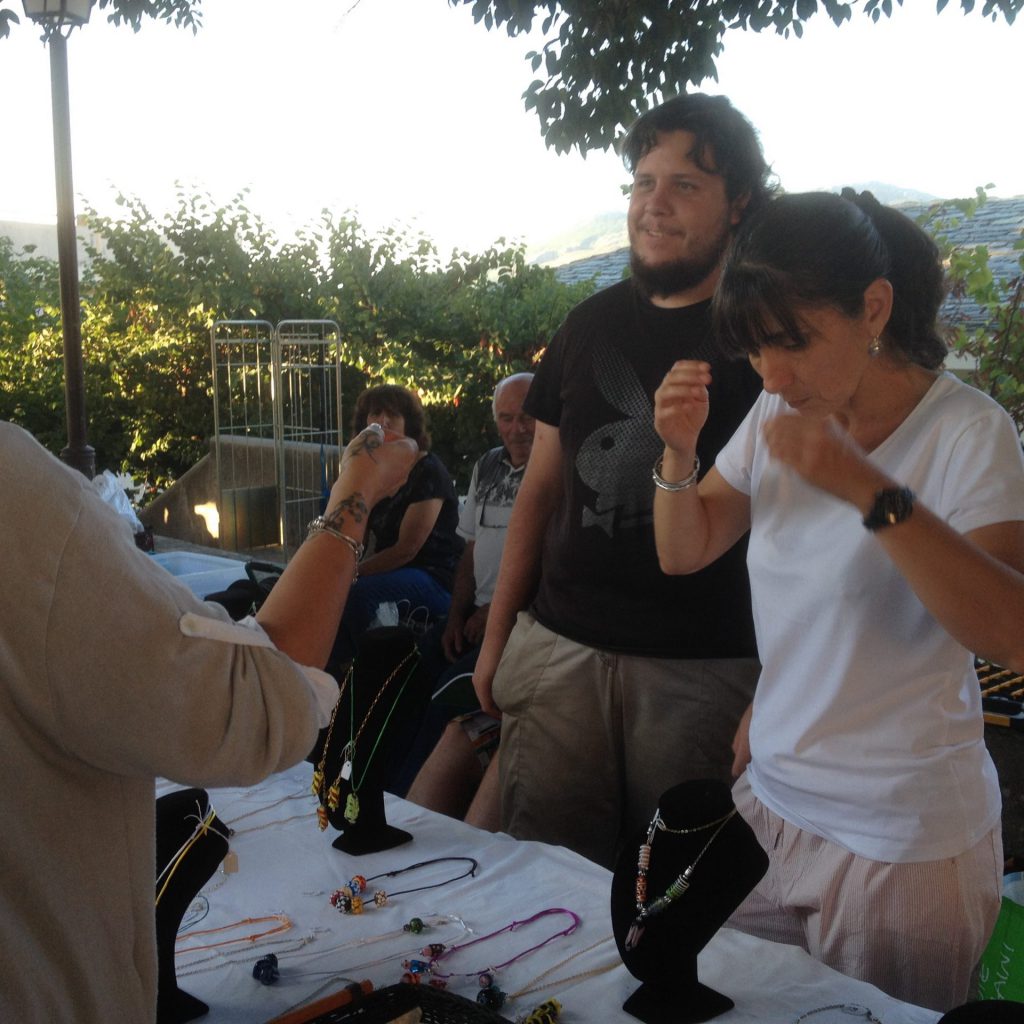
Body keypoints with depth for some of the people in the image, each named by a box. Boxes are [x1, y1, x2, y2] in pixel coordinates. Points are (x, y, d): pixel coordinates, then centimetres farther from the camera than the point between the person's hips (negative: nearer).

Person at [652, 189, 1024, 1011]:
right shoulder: (779, 415, 0)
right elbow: (684, 553, 6)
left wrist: (868, 490, -38)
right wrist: (680, 452, -12)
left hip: (904, 843, -6)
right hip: (770, 803, 6)